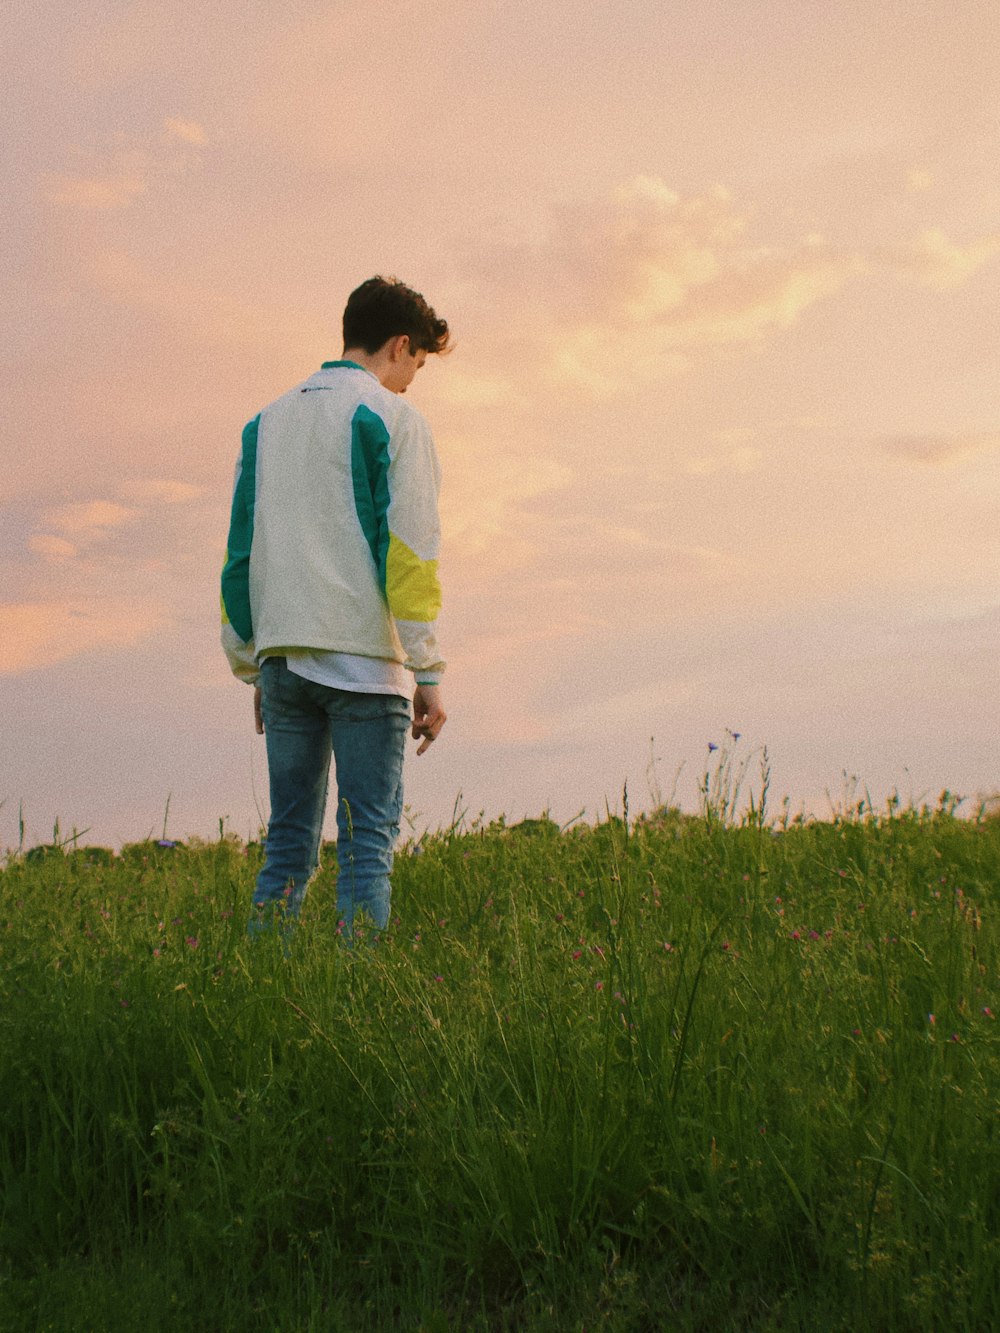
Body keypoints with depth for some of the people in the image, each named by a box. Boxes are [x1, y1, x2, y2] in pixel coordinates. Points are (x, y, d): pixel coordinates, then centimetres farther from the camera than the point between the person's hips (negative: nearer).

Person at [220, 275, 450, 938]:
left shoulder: (268, 422, 17)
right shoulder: (393, 418, -1)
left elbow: (241, 550, 16)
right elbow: (408, 549, -9)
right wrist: (429, 672, -7)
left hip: (282, 658, 6)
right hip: (362, 660, -5)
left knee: (289, 839, 10)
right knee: (368, 840, -2)